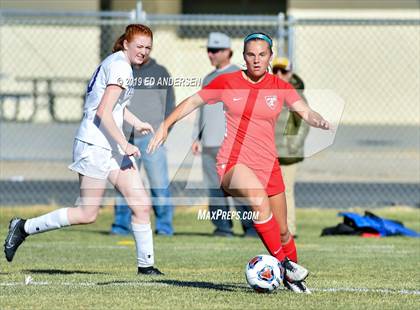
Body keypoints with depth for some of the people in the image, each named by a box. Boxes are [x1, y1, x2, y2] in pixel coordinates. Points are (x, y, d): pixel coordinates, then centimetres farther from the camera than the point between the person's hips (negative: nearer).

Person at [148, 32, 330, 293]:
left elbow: (305, 111, -8)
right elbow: (193, 102, 8)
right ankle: (283, 262, -28)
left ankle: (291, 278, 32)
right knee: (259, 199, -35)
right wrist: (166, 126, 1)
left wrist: (318, 120, -31)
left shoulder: (280, 87, 4)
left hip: (268, 165, 3)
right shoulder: (227, 83, 0)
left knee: (283, 232, 8)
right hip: (233, 163, -3)